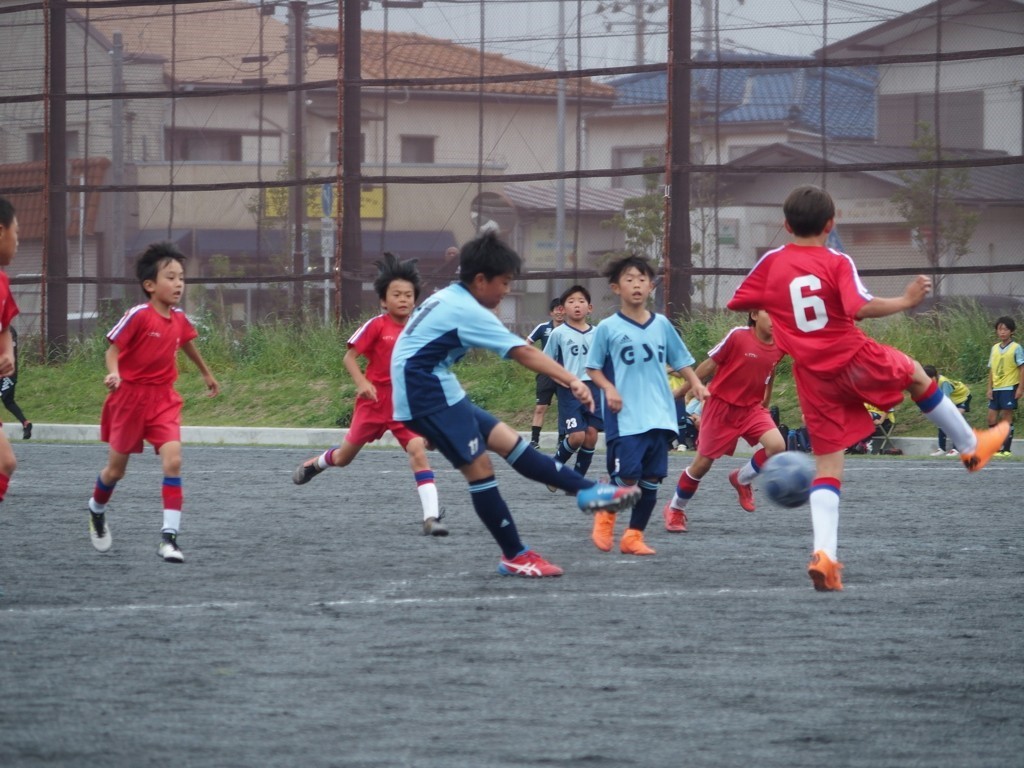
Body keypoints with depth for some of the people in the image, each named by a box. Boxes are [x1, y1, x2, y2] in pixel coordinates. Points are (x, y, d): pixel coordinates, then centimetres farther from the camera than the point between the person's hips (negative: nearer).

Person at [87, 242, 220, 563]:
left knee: (173, 460, -17)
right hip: (130, 396, -4)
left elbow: (187, 344, 23)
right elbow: (113, 348, -14)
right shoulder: (138, 316, -16)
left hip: (164, 399, 4)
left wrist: (206, 374, 38)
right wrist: (113, 373, -35)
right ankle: (96, 509, 45)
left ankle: (169, 537, -19)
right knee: (116, 469, 12)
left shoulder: (179, 319, 2)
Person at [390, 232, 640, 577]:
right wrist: (572, 381, -28)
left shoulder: (447, 299, 14)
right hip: (429, 394, -10)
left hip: (439, 391, 10)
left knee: (507, 441, 4)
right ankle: (514, 556, -7)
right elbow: (524, 352, -24)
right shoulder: (468, 312, -17)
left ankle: (587, 491, 1)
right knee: (479, 465, -10)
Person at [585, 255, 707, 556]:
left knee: (651, 479, 3)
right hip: (625, 417, -4)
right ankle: (606, 518, 15)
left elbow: (680, 360, 18)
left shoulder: (662, 324, 9)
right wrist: (609, 388, -12)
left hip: (660, 416, 4)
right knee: (628, 475, -12)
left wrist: (695, 383, 2)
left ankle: (634, 536, 14)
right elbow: (593, 368, 5)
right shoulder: (608, 328, -1)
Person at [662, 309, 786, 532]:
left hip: (752, 407, 4)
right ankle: (675, 509, 25)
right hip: (721, 405, -4)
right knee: (703, 462, 2)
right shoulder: (738, 336, -17)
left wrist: (765, 403, 24)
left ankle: (742, 479, 9)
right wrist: (679, 393, 0)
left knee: (777, 445, -20)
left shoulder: (779, 347, -3)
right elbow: (709, 365, -8)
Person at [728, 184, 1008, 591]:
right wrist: (905, 301, -13)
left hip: (813, 376, 3)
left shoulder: (772, 263, 0)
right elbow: (861, 307, -24)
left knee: (827, 465, 5)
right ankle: (970, 446, 39)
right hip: (854, 359, -3)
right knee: (916, 373, 27)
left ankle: (823, 554, -11)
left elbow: (737, 302, 6)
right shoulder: (838, 264, -10)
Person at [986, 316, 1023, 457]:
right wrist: (990, 388, 7)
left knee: (1006, 417, -4)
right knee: (992, 418, 3)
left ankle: (1006, 449, 0)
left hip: (1009, 388, -6)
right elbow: (991, 370, 13)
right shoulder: (995, 348, 11)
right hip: (996, 389, 6)